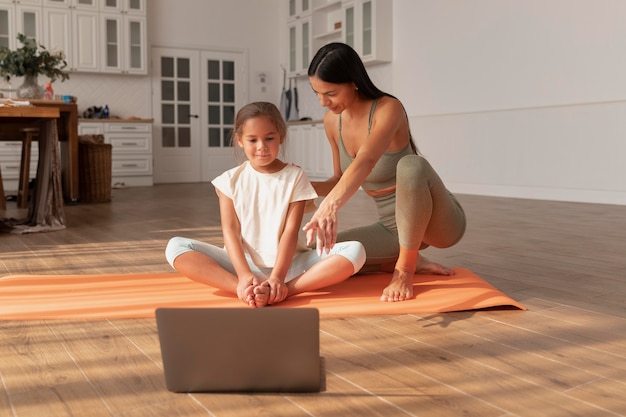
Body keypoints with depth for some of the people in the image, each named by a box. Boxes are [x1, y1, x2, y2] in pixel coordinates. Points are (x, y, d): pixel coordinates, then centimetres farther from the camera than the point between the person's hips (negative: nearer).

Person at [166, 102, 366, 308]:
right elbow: (230, 230, -6)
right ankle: (242, 289, -36)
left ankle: (284, 290, -38)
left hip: (287, 263, 0)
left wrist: (277, 277, -22)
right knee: (176, 246, -21)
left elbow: (290, 231, -8)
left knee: (355, 250, -24)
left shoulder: (295, 177, 2)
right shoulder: (231, 180, 4)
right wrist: (244, 275, -22)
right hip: (241, 263, 1)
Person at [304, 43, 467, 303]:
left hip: (439, 223, -7)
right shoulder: (332, 121, -1)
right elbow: (340, 180, 11)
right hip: (392, 227, 7)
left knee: (410, 165, -39)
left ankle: (404, 269, -20)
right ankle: (410, 260, 4)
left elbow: (366, 162, -43)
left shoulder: (388, 108, -22)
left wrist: (329, 206, -58)